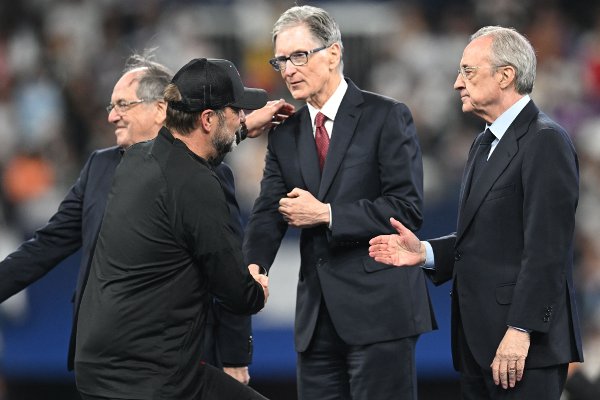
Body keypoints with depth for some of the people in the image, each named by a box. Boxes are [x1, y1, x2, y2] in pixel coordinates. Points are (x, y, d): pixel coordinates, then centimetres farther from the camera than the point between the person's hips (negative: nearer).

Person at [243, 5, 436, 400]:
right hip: (316, 315, 6)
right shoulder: (285, 134, 14)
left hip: (379, 307, -6)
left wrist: (325, 214, -13)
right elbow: (269, 212, 4)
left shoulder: (387, 118, -3)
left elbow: (408, 207, -11)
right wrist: (253, 266, -17)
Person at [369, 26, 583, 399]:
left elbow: (547, 248, -18)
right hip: (478, 341, 9)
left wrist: (520, 331, -22)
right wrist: (425, 252, 4)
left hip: (523, 343, -9)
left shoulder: (546, 141, -11)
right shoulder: (485, 144, 20)